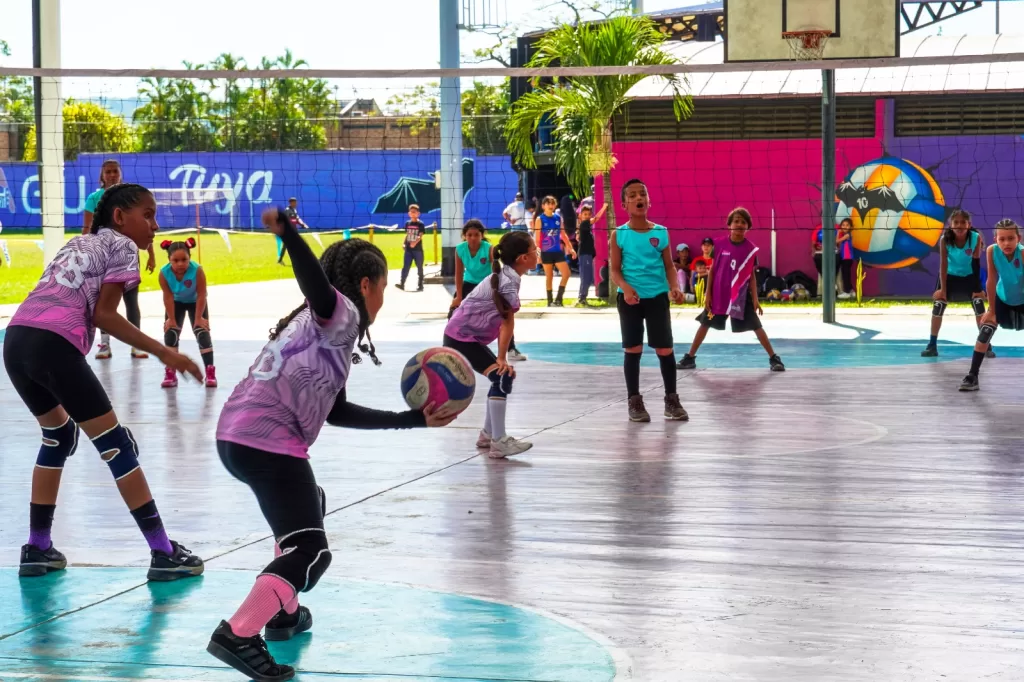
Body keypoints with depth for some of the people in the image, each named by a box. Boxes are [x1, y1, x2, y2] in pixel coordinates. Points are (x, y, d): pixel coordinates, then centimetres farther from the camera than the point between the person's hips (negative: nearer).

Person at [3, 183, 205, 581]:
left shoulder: (79, 243, 29)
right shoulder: (122, 246, 8)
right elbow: (103, 315, 0)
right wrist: (163, 353, 1)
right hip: (54, 345, -8)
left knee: (58, 435, 27)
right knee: (117, 445, 0)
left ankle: (37, 549, 26)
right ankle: (163, 554, 2)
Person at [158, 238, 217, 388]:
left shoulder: (197, 270, -38)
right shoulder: (164, 273, -33)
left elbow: (201, 296, -27)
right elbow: (168, 297, -23)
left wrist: (198, 318, -21)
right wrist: (171, 319, -17)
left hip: (195, 302, -2)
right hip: (176, 303, 2)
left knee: (203, 334, -8)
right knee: (170, 334, -3)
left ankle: (210, 372, -4)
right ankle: (170, 373, 3)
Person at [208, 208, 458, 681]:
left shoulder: (327, 329, 27)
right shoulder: (340, 314, -1)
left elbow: (338, 412, 27)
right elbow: (316, 285, -25)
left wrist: (416, 419, 29)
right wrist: (287, 231, -44)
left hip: (238, 436, 10)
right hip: (267, 443, -10)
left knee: (310, 507, 33)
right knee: (309, 551, -12)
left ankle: (283, 612, 34)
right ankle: (237, 636, -26)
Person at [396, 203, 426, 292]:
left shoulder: (420, 224, -6)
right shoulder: (407, 223, 8)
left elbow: (420, 236, -15)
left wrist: (415, 243, -31)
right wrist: (404, 244, 4)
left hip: (418, 249, -4)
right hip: (408, 249, 4)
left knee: (419, 267, 4)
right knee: (405, 267, 1)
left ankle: (420, 285, 11)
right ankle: (402, 284, 1)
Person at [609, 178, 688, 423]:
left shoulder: (661, 232, 2)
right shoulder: (619, 234, -2)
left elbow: (669, 266, 7)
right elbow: (615, 270, -1)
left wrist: (674, 287, -11)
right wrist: (625, 288, -20)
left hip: (657, 297, 1)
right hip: (629, 298, -1)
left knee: (665, 349, 1)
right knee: (632, 349, 5)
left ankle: (671, 400, 13)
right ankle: (635, 402, 14)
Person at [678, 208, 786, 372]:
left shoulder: (751, 249, -5)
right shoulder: (720, 244, -4)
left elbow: (752, 275, 2)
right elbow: (713, 269, 3)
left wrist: (755, 299, -2)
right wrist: (708, 294, 1)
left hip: (741, 295, -1)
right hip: (719, 294, 1)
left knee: (756, 326, -2)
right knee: (705, 324, 7)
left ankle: (774, 359, 5)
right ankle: (690, 358, 18)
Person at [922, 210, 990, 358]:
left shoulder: (976, 238, -25)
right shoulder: (945, 239, -24)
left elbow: (976, 263, -17)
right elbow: (943, 264, -20)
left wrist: (977, 288, -17)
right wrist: (942, 289, -20)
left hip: (969, 277, 0)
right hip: (950, 276, 0)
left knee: (979, 305, -9)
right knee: (938, 306, -5)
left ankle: (986, 346, 1)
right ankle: (932, 345, 6)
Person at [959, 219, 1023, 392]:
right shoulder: (992, 251, -26)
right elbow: (992, 281, -18)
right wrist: (991, 311, -11)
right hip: (1002, 299, 2)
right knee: (985, 332, -8)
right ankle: (972, 376, -5)